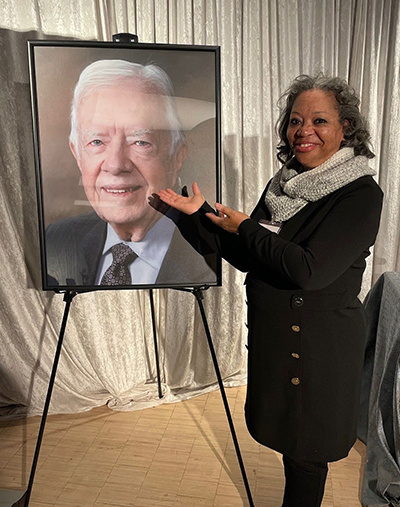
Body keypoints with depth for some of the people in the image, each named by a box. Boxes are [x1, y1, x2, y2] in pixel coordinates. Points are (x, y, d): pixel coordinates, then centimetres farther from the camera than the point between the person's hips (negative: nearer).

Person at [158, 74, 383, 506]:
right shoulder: (284, 183, 4)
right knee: (286, 434, 24)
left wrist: (245, 228, -17)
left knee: (305, 450, 14)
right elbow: (246, 259, 5)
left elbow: (310, 269, -27)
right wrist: (199, 213, -4)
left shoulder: (361, 194, -17)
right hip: (272, 336, 7)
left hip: (317, 345, -7)